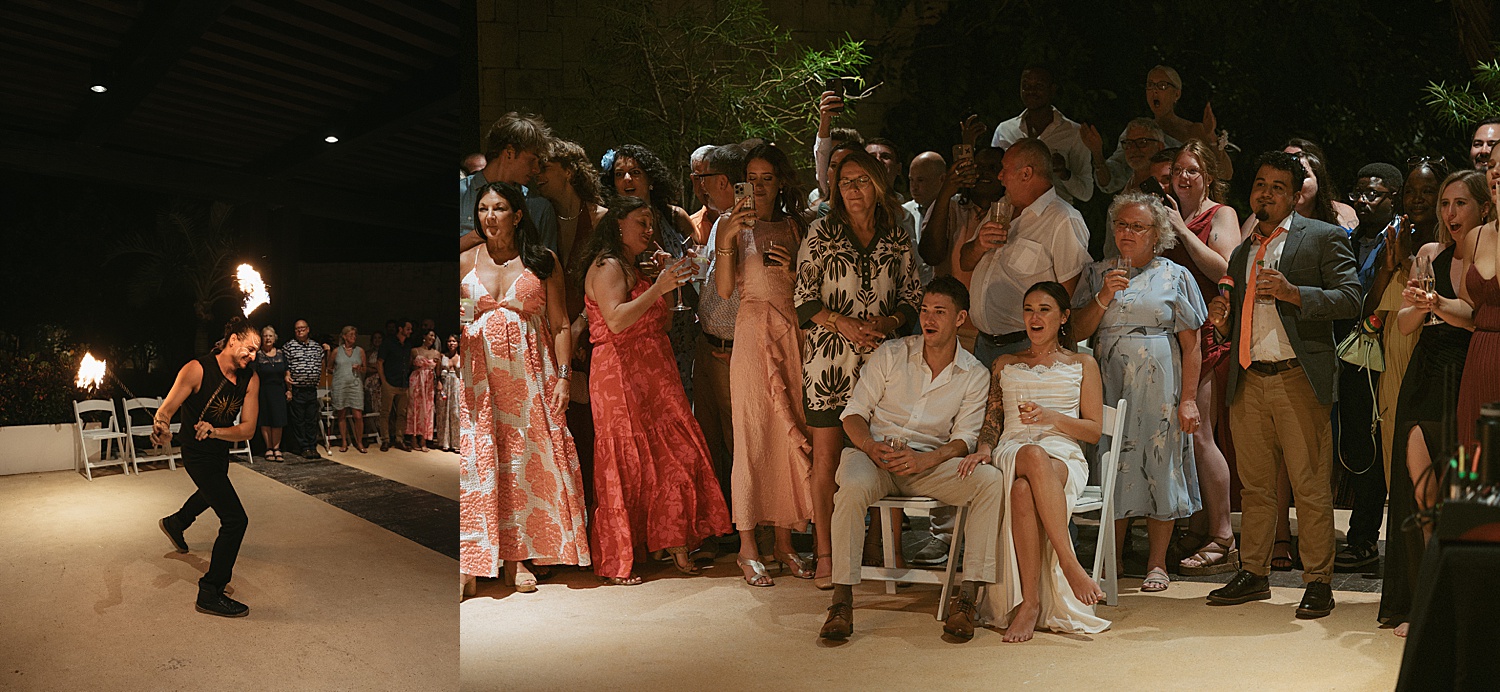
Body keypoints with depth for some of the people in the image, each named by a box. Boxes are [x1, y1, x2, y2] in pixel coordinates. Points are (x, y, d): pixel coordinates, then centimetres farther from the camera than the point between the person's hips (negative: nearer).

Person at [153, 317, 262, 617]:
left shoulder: (250, 380, -12)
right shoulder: (197, 370, -27)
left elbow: (248, 429, -15)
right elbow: (167, 409, -27)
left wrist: (214, 431, -33)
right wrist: (161, 424, -50)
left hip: (221, 449, 8)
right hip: (199, 454, -8)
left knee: (215, 489, 39)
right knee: (235, 519, -16)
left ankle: (176, 523, 72)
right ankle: (210, 594, -7)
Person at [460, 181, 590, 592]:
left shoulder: (542, 261, 4)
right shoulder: (465, 262, 9)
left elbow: (560, 324, 3)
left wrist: (563, 376, -5)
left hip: (530, 372, -1)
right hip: (479, 374, 2)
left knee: (530, 455, -1)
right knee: (482, 458, -3)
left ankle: (525, 552, 9)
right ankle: (500, 556, 3)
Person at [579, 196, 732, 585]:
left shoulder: (632, 268, 23)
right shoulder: (608, 266, -7)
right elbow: (616, 320, -22)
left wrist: (669, 283, 13)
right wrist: (658, 288, -23)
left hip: (650, 377, 9)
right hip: (621, 376, -9)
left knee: (671, 457, 2)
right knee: (627, 463, -7)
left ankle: (675, 544, 7)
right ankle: (615, 563, 0)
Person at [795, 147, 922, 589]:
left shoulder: (897, 239, 11)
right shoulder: (821, 234, 5)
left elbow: (913, 298, 13)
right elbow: (803, 297, 1)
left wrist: (888, 323, -7)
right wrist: (844, 323, -12)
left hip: (882, 357, 2)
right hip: (829, 357, -1)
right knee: (826, 456, -1)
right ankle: (825, 555, 7)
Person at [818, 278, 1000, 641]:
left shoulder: (975, 375, 5)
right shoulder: (890, 354, 3)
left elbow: (964, 438, -2)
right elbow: (854, 413, 2)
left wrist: (925, 460, -22)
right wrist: (871, 448, -19)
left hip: (930, 460, 1)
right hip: (874, 452, -1)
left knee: (990, 480, -27)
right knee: (852, 487, -37)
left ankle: (967, 597, -25)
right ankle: (842, 601, -28)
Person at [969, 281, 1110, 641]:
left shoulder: (1082, 364, 21)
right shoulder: (1005, 364, 27)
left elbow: (1094, 430, 11)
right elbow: (992, 423, 20)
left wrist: (1050, 417, -6)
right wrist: (984, 449, -4)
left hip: (1064, 456, -1)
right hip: (1011, 453, 2)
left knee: (1024, 491, -42)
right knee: (1034, 456, -42)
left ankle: (1030, 603, -42)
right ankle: (1071, 565, -41)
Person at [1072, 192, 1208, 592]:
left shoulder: (1175, 276, 5)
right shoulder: (1097, 274, 12)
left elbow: (1191, 346, 1)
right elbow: (1079, 330, 5)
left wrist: (1188, 399, -6)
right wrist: (1103, 298, -10)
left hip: (1159, 388, -2)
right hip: (1110, 386, 2)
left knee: (1160, 466, 0)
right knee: (1113, 467, 2)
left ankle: (1157, 563, 11)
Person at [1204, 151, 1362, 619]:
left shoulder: (1324, 238, 2)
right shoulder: (1242, 253, 21)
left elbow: (1350, 299, -8)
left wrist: (1292, 293, -20)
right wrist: (1223, 321, 5)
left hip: (1298, 380, -6)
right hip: (1248, 381, 6)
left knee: (1310, 488, -2)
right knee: (1255, 486, 11)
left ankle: (1318, 582, 6)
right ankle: (1253, 575, 20)